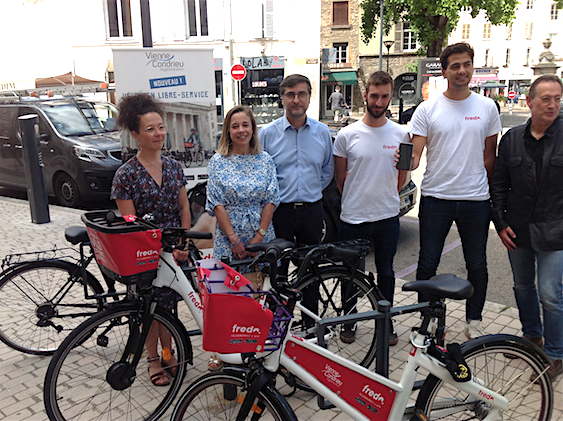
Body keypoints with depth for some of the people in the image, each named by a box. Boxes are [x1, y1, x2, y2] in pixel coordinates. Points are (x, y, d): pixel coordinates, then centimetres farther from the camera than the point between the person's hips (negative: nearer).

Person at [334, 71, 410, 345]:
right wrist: (356, 200, 3)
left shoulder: (401, 134, 2)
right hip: (352, 218, -1)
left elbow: (402, 176, 10)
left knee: (385, 273, 15)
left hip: (387, 217, 2)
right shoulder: (347, 135, -4)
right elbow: (340, 178, 4)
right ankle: (349, 322, 29)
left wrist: (385, 197, -4)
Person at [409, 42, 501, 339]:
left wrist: (489, 192, 7)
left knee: (477, 265, 11)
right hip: (435, 197, -1)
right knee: (428, 264, 5)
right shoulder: (427, 109, -1)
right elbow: (415, 153, -5)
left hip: (476, 200, 2)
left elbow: (489, 155, 10)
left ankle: (474, 320, 30)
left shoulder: (487, 107, 5)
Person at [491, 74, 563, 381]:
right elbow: (499, 185, 8)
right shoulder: (512, 139, 4)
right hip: (518, 229, 4)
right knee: (523, 286, 17)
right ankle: (532, 336, 38)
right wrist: (500, 223, 1)